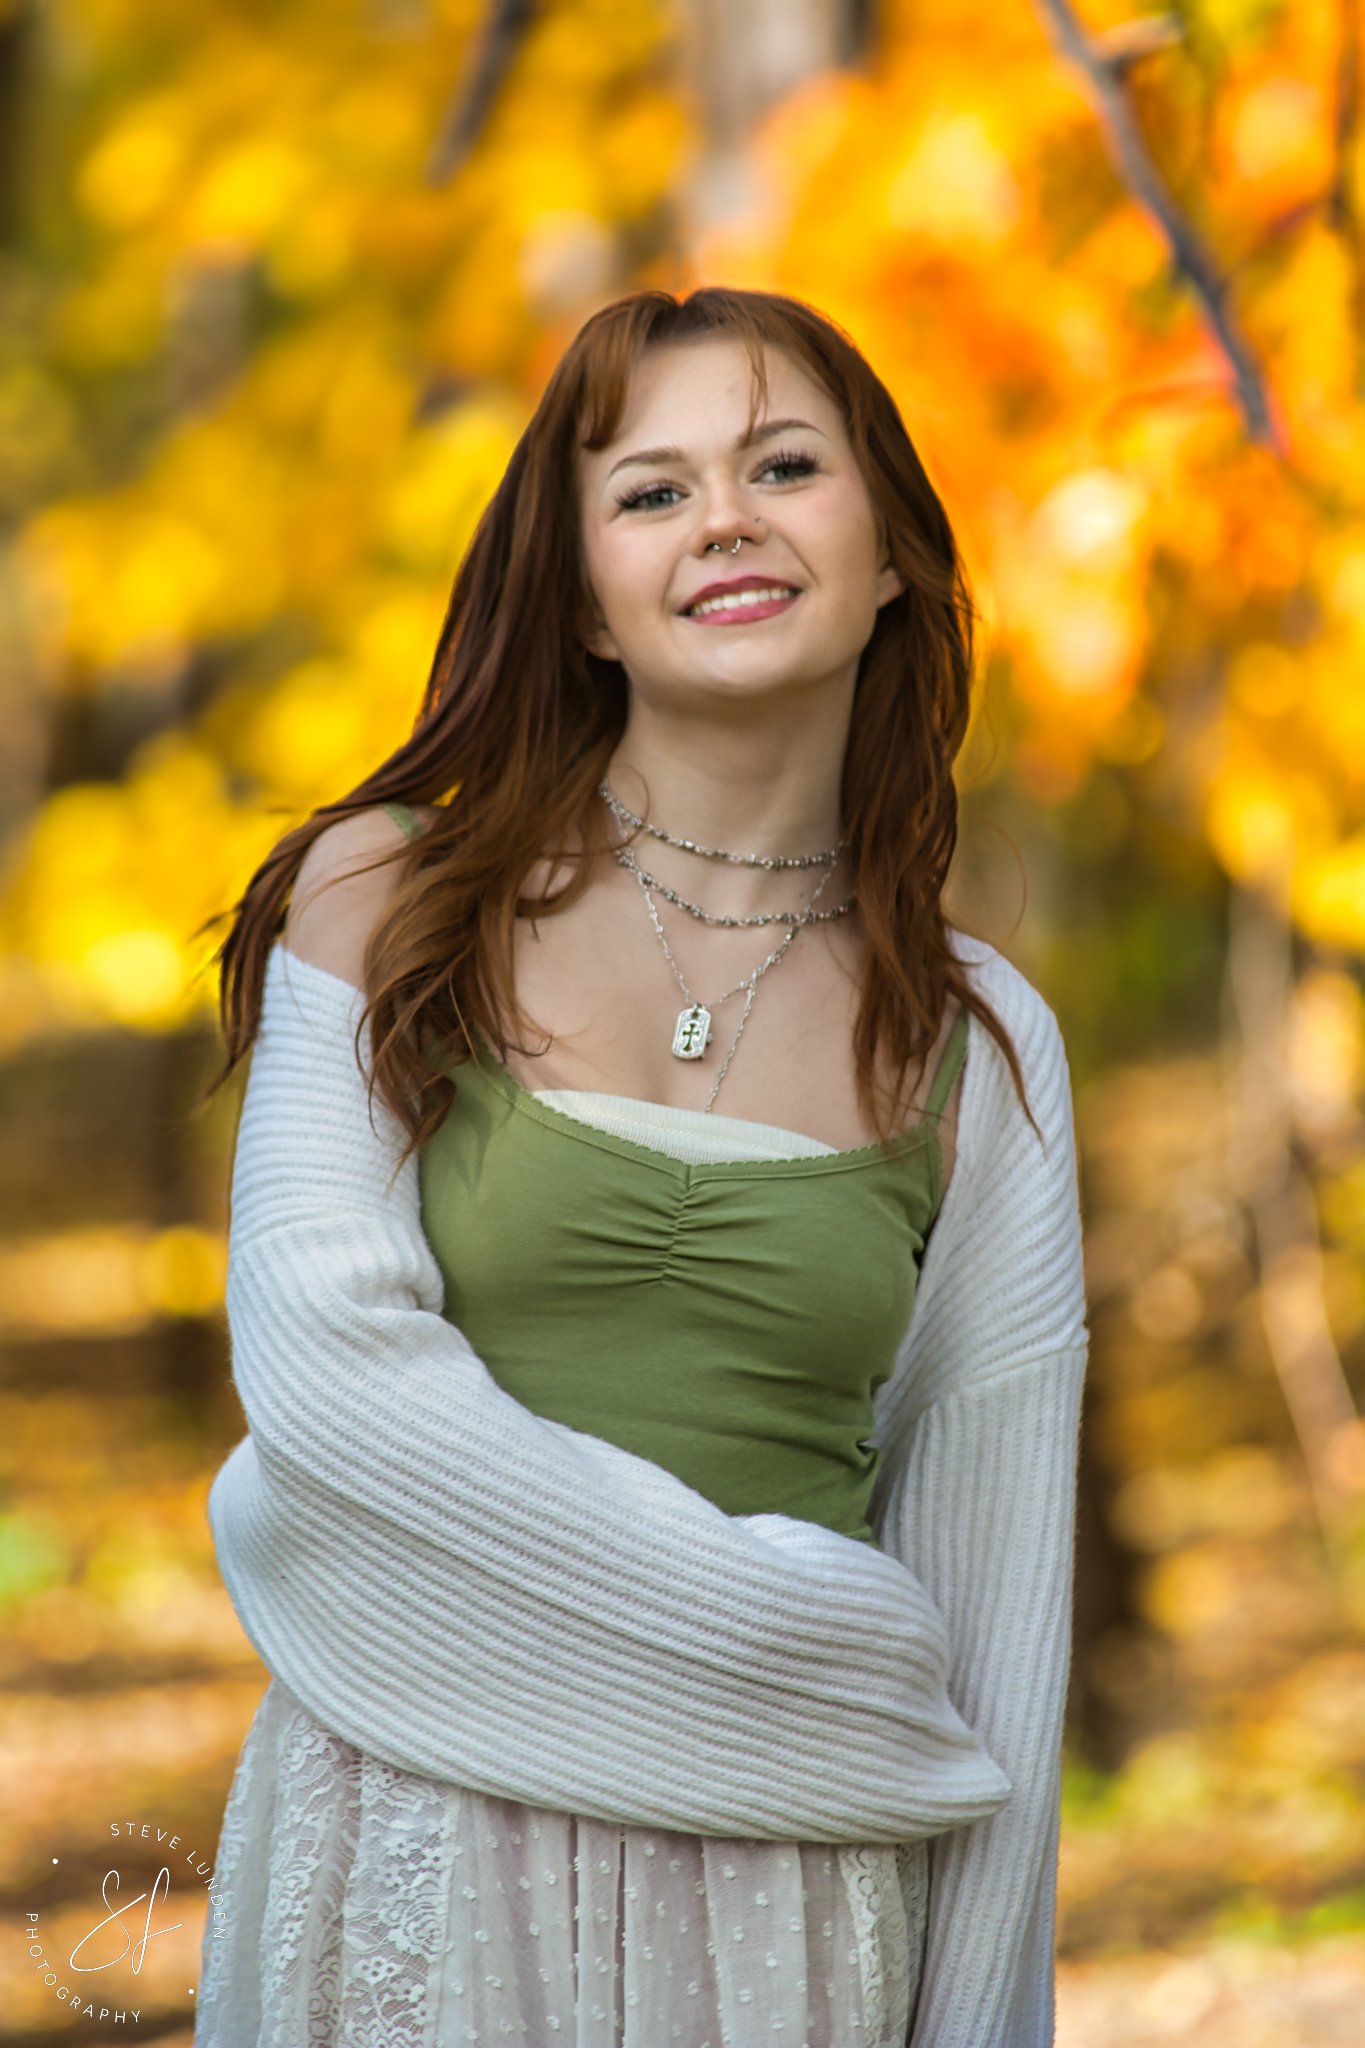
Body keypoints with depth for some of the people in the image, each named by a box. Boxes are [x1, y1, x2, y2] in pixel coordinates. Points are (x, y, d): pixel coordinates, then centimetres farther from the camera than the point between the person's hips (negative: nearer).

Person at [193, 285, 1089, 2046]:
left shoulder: (978, 1047, 2)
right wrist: (765, 1629, -14)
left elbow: (992, 1596, 5)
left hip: (787, 1891, 1)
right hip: (416, 1837, -1)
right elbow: (319, 1355, -12)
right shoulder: (383, 898, -2)